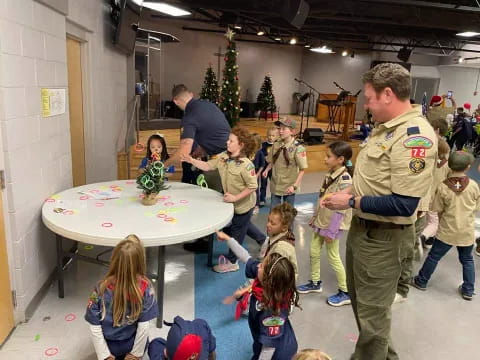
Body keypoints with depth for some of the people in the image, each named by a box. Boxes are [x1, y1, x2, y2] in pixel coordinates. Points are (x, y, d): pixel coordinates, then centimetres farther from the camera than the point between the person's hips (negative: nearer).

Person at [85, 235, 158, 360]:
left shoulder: (102, 289, -21)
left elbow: (94, 325, -17)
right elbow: (144, 324, -19)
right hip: (132, 346, -1)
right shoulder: (145, 287, -24)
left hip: (109, 346, 2)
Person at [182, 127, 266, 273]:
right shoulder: (223, 157, -7)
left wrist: (235, 197, -28)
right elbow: (207, 166, -2)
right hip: (232, 202, 8)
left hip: (244, 204, -8)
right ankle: (264, 240, 50)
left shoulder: (246, 164, -29)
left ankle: (231, 262, 26)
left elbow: (253, 186, -26)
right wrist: (191, 160, -13)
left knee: (237, 231, 8)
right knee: (244, 225, 27)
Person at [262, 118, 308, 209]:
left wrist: (294, 185, -19)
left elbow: (302, 170, -12)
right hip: (275, 186, 4)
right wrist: (267, 170, -7)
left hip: (289, 188, -4)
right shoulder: (276, 145, -1)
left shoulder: (298, 148, -17)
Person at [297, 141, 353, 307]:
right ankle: (315, 283, 35)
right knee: (313, 252, 16)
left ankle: (345, 293, 20)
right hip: (321, 221, 8)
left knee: (333, 257, 3)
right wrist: (315, 217, 15)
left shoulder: (344, 179, -23)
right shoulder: (330, 174, 3)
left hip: (333, 225, -8)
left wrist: (331, 231, -20)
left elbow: (340, 209, -22)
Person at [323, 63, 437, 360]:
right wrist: (352, 191, 1)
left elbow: (403, 204, -29)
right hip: (362, 228, 10)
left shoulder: (416, 135, -24)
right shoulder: (386, 127, 6)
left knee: (372, 313, 9)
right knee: (360, 301, 26)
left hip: (383, 238, -10)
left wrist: (352, 202, -20)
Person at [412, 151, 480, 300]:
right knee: (467, 260, 19)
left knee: (434, 256, 11)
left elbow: (439, 211, -6)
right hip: (467, 231, 2)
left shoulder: (443, 187, -14)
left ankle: (421, 281, 25)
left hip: (448, 231, -2)